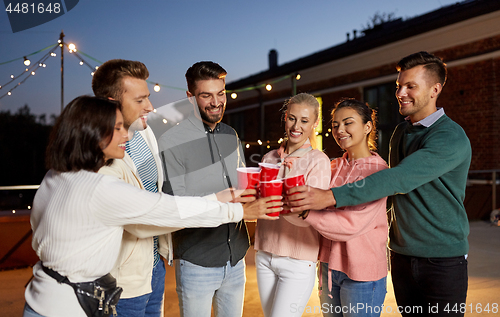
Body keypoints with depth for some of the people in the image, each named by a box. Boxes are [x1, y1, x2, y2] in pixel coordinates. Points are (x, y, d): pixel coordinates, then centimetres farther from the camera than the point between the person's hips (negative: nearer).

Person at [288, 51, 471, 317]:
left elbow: (399, 179, -31)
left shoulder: (451, 138, -18)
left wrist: (332, 196, -39)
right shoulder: (400, 132, 8)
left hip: (443, 259, -6)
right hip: (402, 255, 6)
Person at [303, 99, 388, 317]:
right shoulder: (334, 167, 6)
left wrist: (305, 211, -33)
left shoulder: (378, 171, -13)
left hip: (361, 274, -6)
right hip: (330, 266, 6)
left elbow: (352, 224, -23)